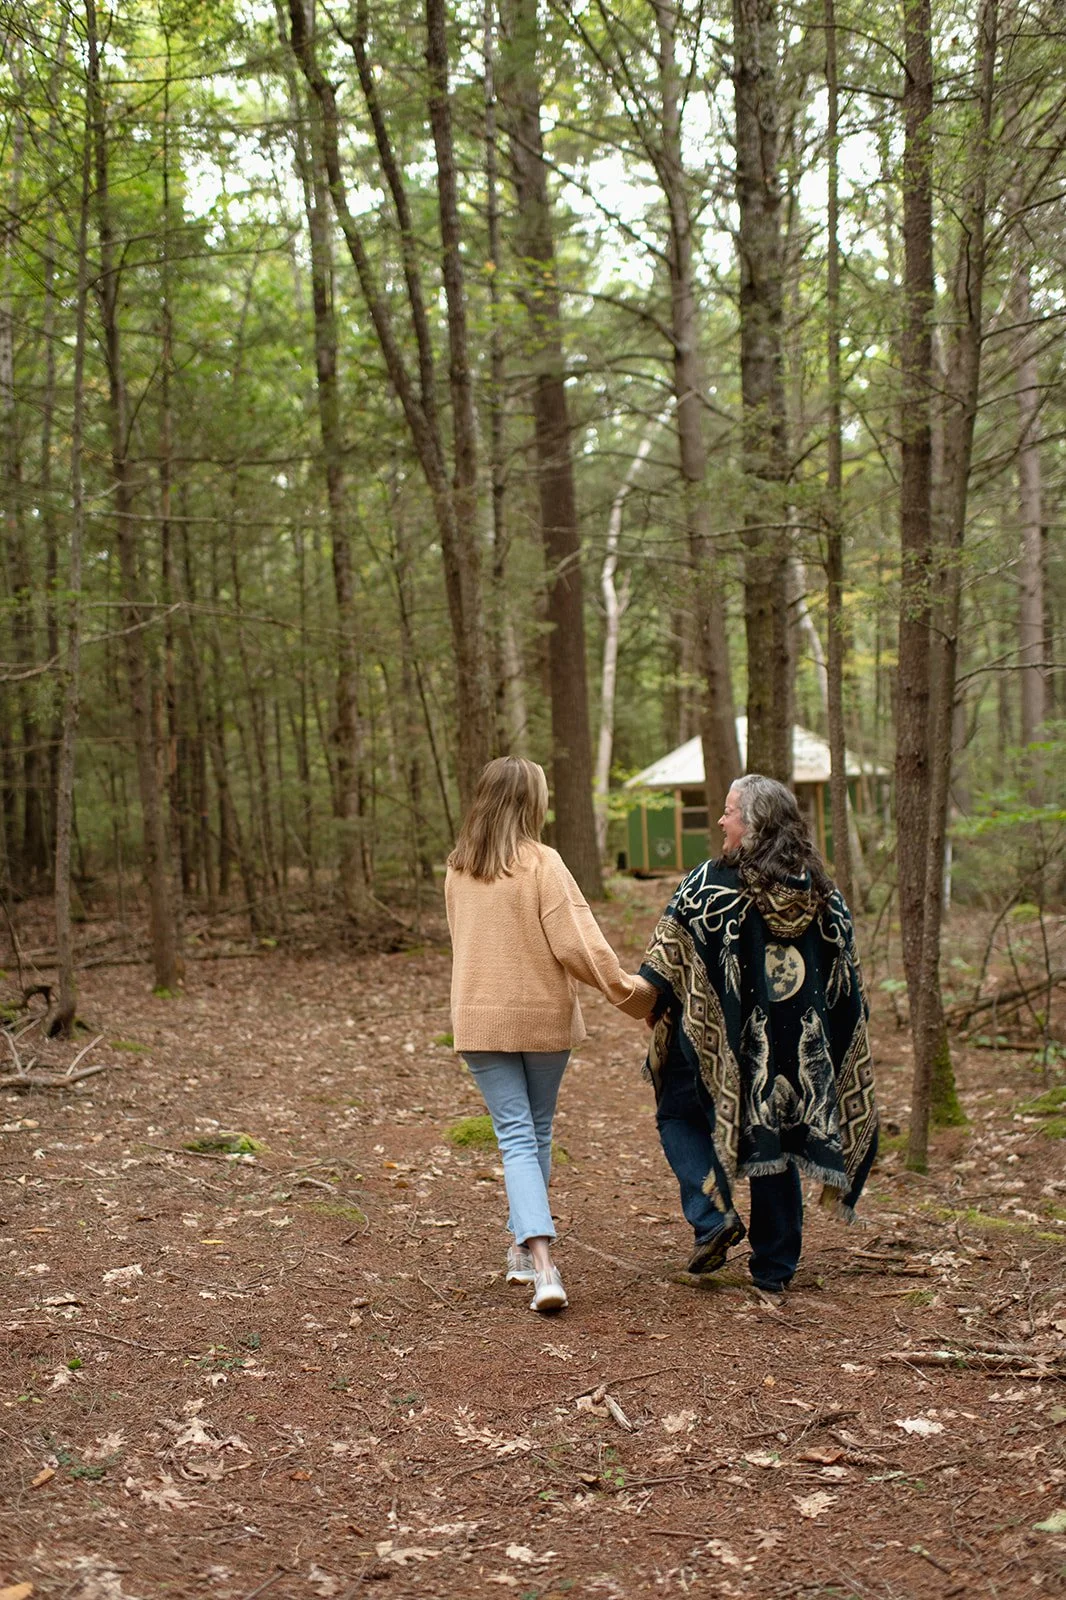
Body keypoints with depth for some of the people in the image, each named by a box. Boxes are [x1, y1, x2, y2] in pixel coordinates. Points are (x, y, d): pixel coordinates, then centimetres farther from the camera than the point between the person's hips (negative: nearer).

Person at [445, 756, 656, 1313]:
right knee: (536, 1131, 17)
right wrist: (624, 989, -7)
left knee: (516, 1137, 0)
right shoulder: (542, 863, -11)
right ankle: (523, 1244, 29)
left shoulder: (458, 870, 5)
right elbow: (576, 942, -16)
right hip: (544, 1016, -2)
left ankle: (542, 1264, -14)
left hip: (481, 1019, 2)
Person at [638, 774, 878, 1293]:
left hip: (724, 1040, -4)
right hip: (795, 1046, 4)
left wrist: (651, 1005, 5)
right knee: (776, 1141, 14)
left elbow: (665, 958, -10)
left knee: (680, 1116, 16)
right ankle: (774, 1268, 17)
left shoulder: (709, 883, -10)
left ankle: (712, 1216, -4)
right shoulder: (823, 891, 3)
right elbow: (848, 979, 9)